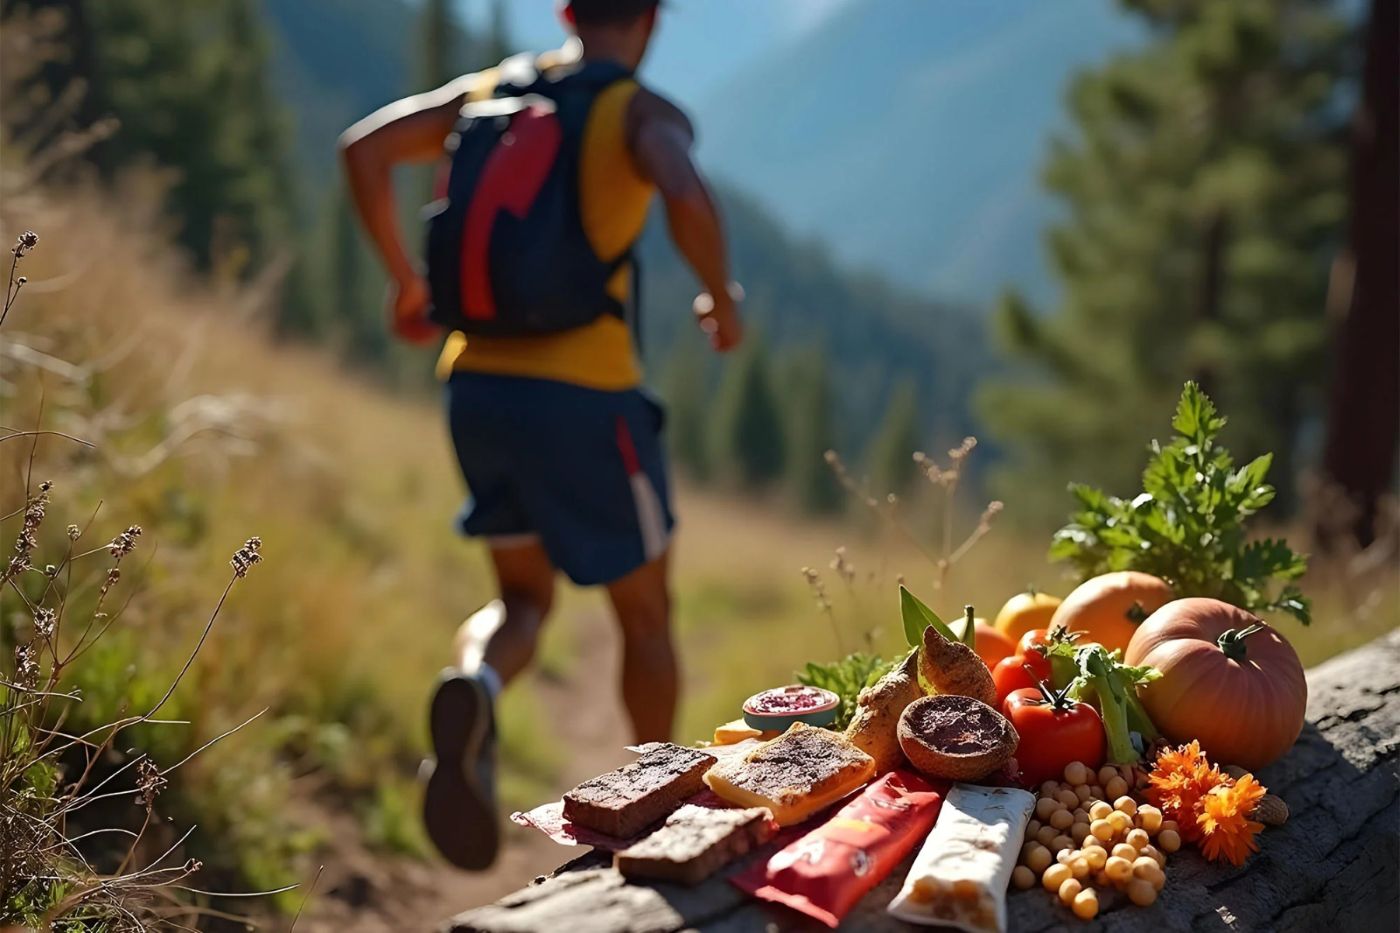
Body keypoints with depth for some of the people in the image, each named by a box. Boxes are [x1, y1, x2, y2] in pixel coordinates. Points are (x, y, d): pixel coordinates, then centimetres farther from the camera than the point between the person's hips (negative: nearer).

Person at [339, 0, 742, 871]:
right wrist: (723, 300, -8)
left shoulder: (487, 91, 10)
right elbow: (688, 197, -25)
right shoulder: (646, 112, -5)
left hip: (478, 381, 5)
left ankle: (473, 685, -13)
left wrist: (404, 275, 10)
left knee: (525, 595, 21)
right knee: (646, 612, 16)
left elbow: (364, 148, 1)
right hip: (584, 393, -4)